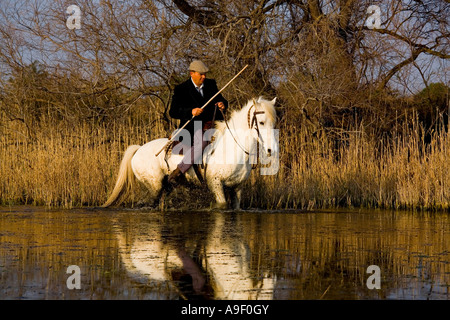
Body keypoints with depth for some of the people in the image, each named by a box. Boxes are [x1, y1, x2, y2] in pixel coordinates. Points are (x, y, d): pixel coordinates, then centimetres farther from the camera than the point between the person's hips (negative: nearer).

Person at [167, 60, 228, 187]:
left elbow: (220, 99, 23)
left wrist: (223, 104, -4)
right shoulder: (181, 89, -1)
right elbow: (173, 112, -6)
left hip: (213, 124, 6)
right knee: (202, 142, -36)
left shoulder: (211, 84, 13)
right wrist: (191, 111, -23)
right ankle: (178, 172, -34)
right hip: (194, 128, -6)